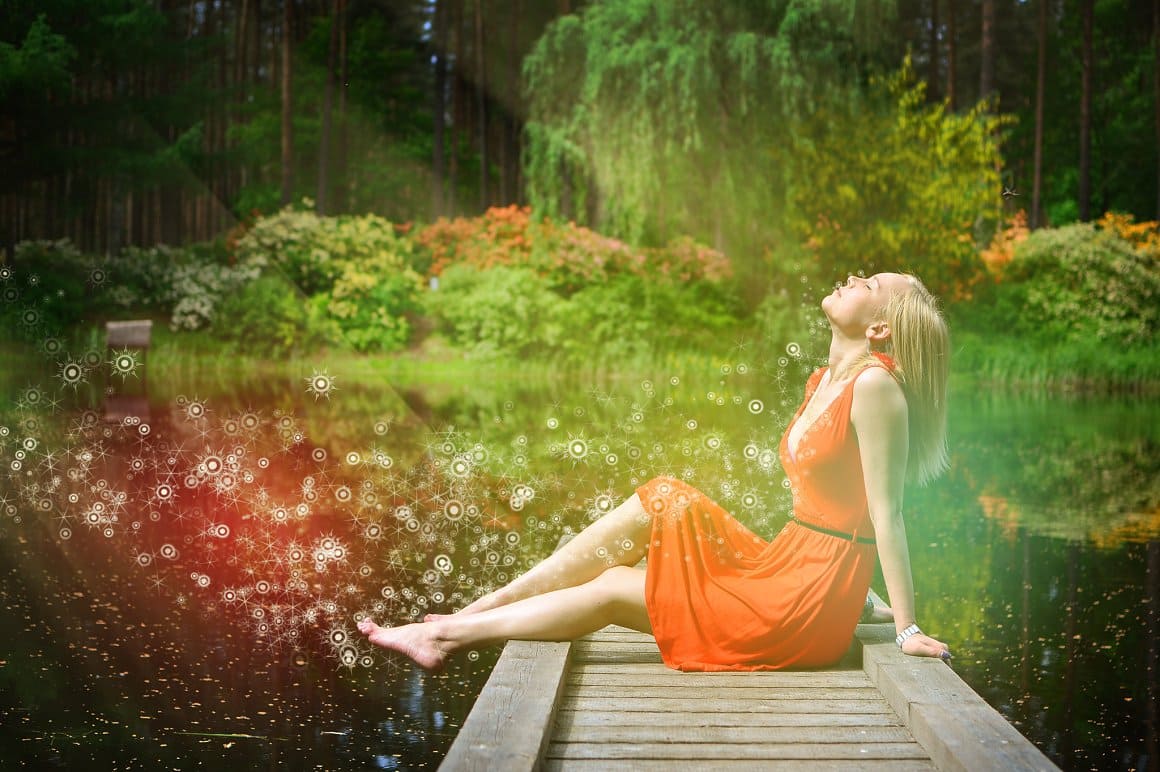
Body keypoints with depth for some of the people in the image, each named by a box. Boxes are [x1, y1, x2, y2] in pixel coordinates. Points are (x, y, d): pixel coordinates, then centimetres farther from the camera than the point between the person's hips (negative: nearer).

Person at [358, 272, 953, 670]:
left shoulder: (875, 384, -17)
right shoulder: (825, 381, 12)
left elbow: (885, 512, -19)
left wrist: (906, 627, -18)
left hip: (810, 598, -8)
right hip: (785, 565, 8)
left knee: (610, 590, -4)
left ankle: (449, 635, 7)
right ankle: (476, 611, 1)